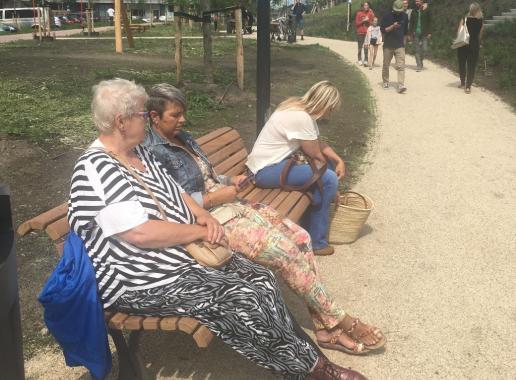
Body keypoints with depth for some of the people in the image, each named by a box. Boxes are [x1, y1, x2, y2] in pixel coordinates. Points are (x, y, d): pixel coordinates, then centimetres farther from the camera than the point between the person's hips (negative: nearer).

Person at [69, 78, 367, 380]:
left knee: (262, 280, -5)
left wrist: (204, 217, -4)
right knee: (244, 300, -20)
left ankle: (294, 355, 2)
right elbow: (140, 233, -28)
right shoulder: (96, 169, -21)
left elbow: (175, 192, 17)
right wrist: (201, 231, -16)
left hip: (186, 253, 9)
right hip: (146, 283, -9)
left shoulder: (139, 153, 9)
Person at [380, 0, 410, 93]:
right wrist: (392, 26, -24)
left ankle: (401, 86, -19)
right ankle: (385, 82, 33)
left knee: (401, 66, -12)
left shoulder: (405, 16, 6)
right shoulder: (387, 17, -4)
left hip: (400, 46, 1)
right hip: (388, 45, -1)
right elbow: (383, 30, -9)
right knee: (386, 65, 12)